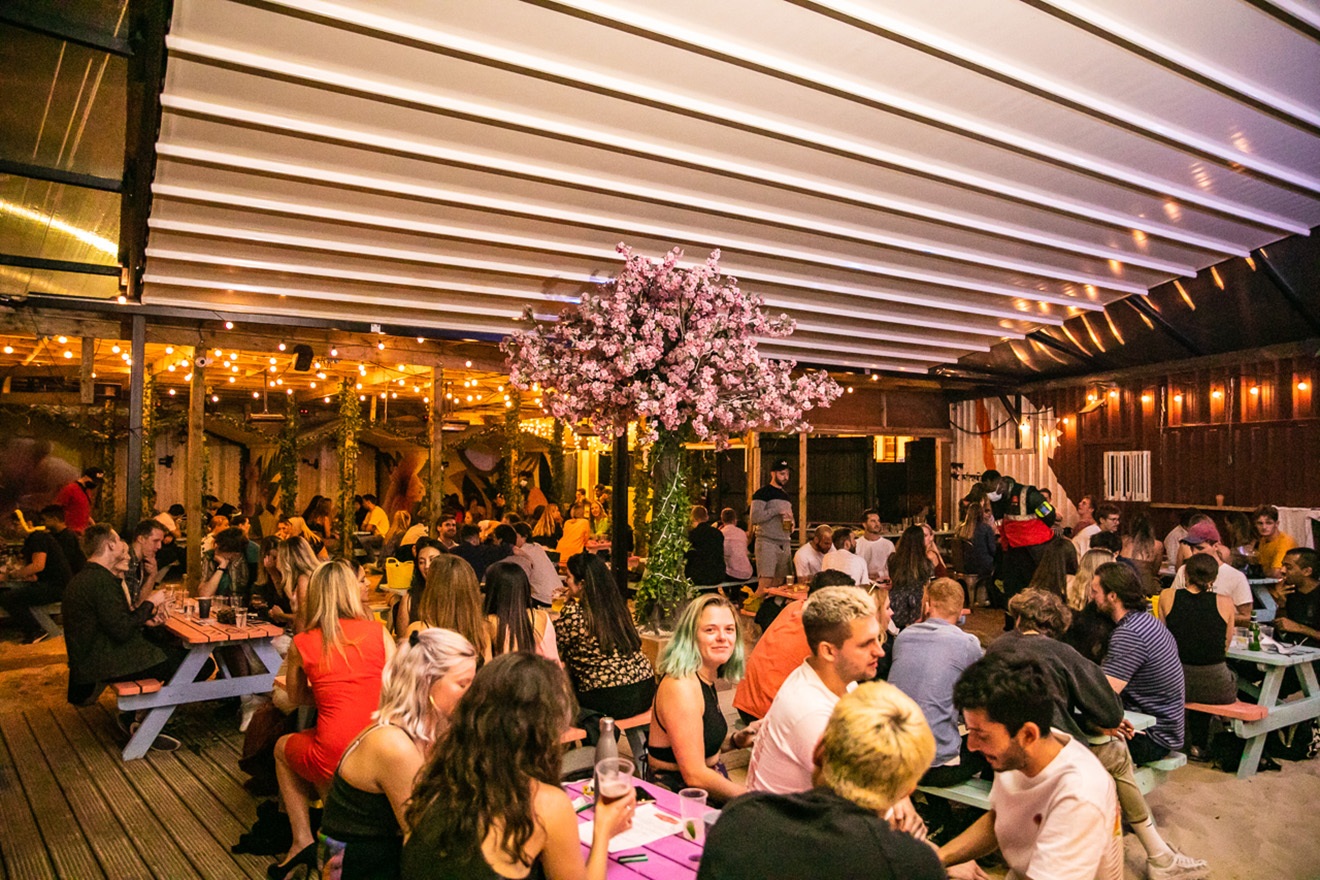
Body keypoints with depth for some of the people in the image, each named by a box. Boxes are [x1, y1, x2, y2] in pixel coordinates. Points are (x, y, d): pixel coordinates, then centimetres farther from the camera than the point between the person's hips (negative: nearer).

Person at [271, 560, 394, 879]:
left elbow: (296, 697, 17)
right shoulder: (378, 632, -1)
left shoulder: (301, 643, 0)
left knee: (282, 747, 32)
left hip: (333, 761, -2)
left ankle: (302, 841, 23)